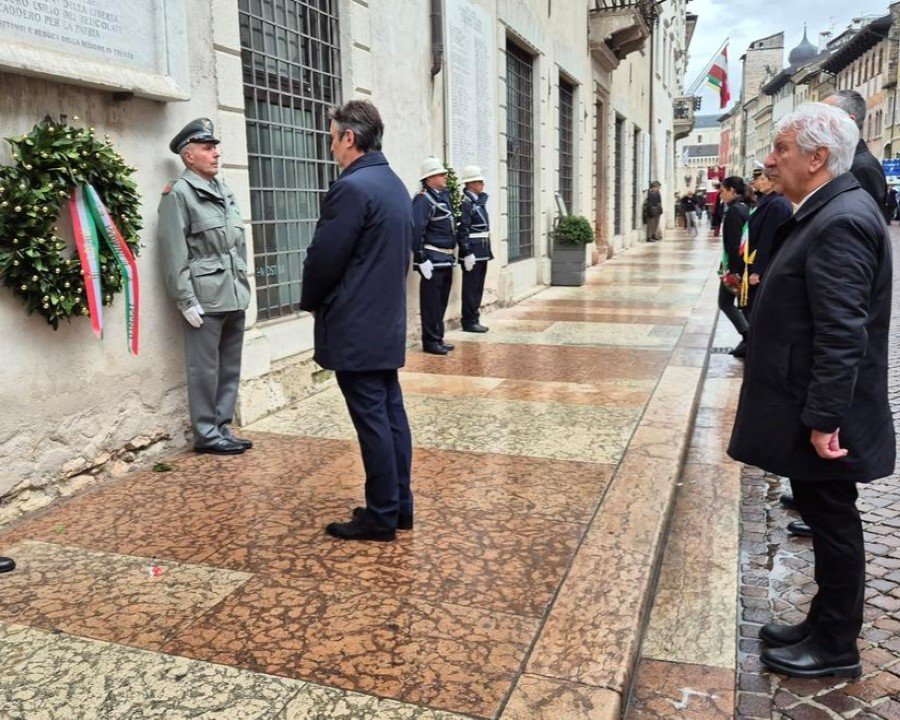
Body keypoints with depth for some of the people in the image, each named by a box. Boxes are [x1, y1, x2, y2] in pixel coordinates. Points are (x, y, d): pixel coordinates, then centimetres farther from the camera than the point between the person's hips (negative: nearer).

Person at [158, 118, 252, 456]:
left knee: (230, 368, 11)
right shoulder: (179, 194, -5)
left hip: (234, 296, 7)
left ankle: (223, 429, 22)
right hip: (205, 298, -7)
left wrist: (243, 285, 15)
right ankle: (206, 434, 11)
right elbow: (174, 254, -10)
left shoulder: (225, 191, 15)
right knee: (205, 370, 1)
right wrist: (186, 300, -14)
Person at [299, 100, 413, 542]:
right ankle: (399, 506, 21)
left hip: (355, 327, -9)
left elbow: (324, 257, -15)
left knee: (371, 420, -3)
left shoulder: (351, 187, -16)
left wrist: (310, 302, 3)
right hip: (388, 321, 9)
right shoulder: (394, 185, 12)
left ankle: (381, 517, 7)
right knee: (391, 414, 12)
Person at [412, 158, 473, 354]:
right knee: (431, 302, -1)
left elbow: (453, 226, 19)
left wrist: (465, 251, 18)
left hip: (447, 258, 9)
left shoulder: (444, 195, 15)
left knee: (442, 301, 15)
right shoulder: (423, 199, -13)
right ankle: (430, 342, 7)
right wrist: (421, 259, -25)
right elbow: (417, 231, -21)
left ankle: (438, 338, 24)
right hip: (433, 259, -9)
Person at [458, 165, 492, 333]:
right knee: (471, 287, -2)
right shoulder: (465, 203, -13)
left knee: (478, 287, 13)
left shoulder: (479, 200, 14)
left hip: (483, 252, 9)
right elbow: (462, 231, -18)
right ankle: (469, 321, 5)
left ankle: (474, 318, 21)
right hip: (473, 251, -9)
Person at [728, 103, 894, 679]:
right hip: (812, 406, 10)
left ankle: (837, 649, 22)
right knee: (826, 519, 18)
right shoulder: (829, 211, 10)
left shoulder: (841, 221, -21)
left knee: (833, 522, 5)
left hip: (822, 415, -10)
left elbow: (843, 334, -26)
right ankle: (824, 625, 34)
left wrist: (824, 419, -25)